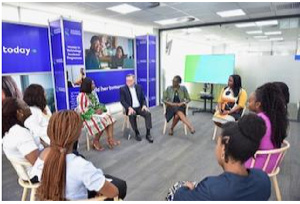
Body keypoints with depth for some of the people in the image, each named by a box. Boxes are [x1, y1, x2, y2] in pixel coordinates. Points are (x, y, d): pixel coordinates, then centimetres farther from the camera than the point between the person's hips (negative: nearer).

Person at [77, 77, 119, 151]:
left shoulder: (92, 94, 12)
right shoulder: (82, 95, -15)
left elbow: (97, 105, 15)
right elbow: (82, 110, -21)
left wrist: (100, 109, -8)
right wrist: (95, 111, -18)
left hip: (95, 113, 8)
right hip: (86, 117, -8)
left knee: (109, 118, -15)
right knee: (101, 122, -28)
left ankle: (110, 140, -22)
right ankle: (96, 142, -8)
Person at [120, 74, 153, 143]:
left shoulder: (139, 87, 10)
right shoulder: (122, 89, 0)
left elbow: (143, 98, 10)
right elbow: (122, 101, -7)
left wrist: (144, 105, -10)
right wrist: (129, 108, -22)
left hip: (140, 107, 3)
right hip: (131, 108, -3)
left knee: (148, 113, -25)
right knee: (132, 115, -35)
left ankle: (148, 133, -18)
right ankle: (137, 133, -15)